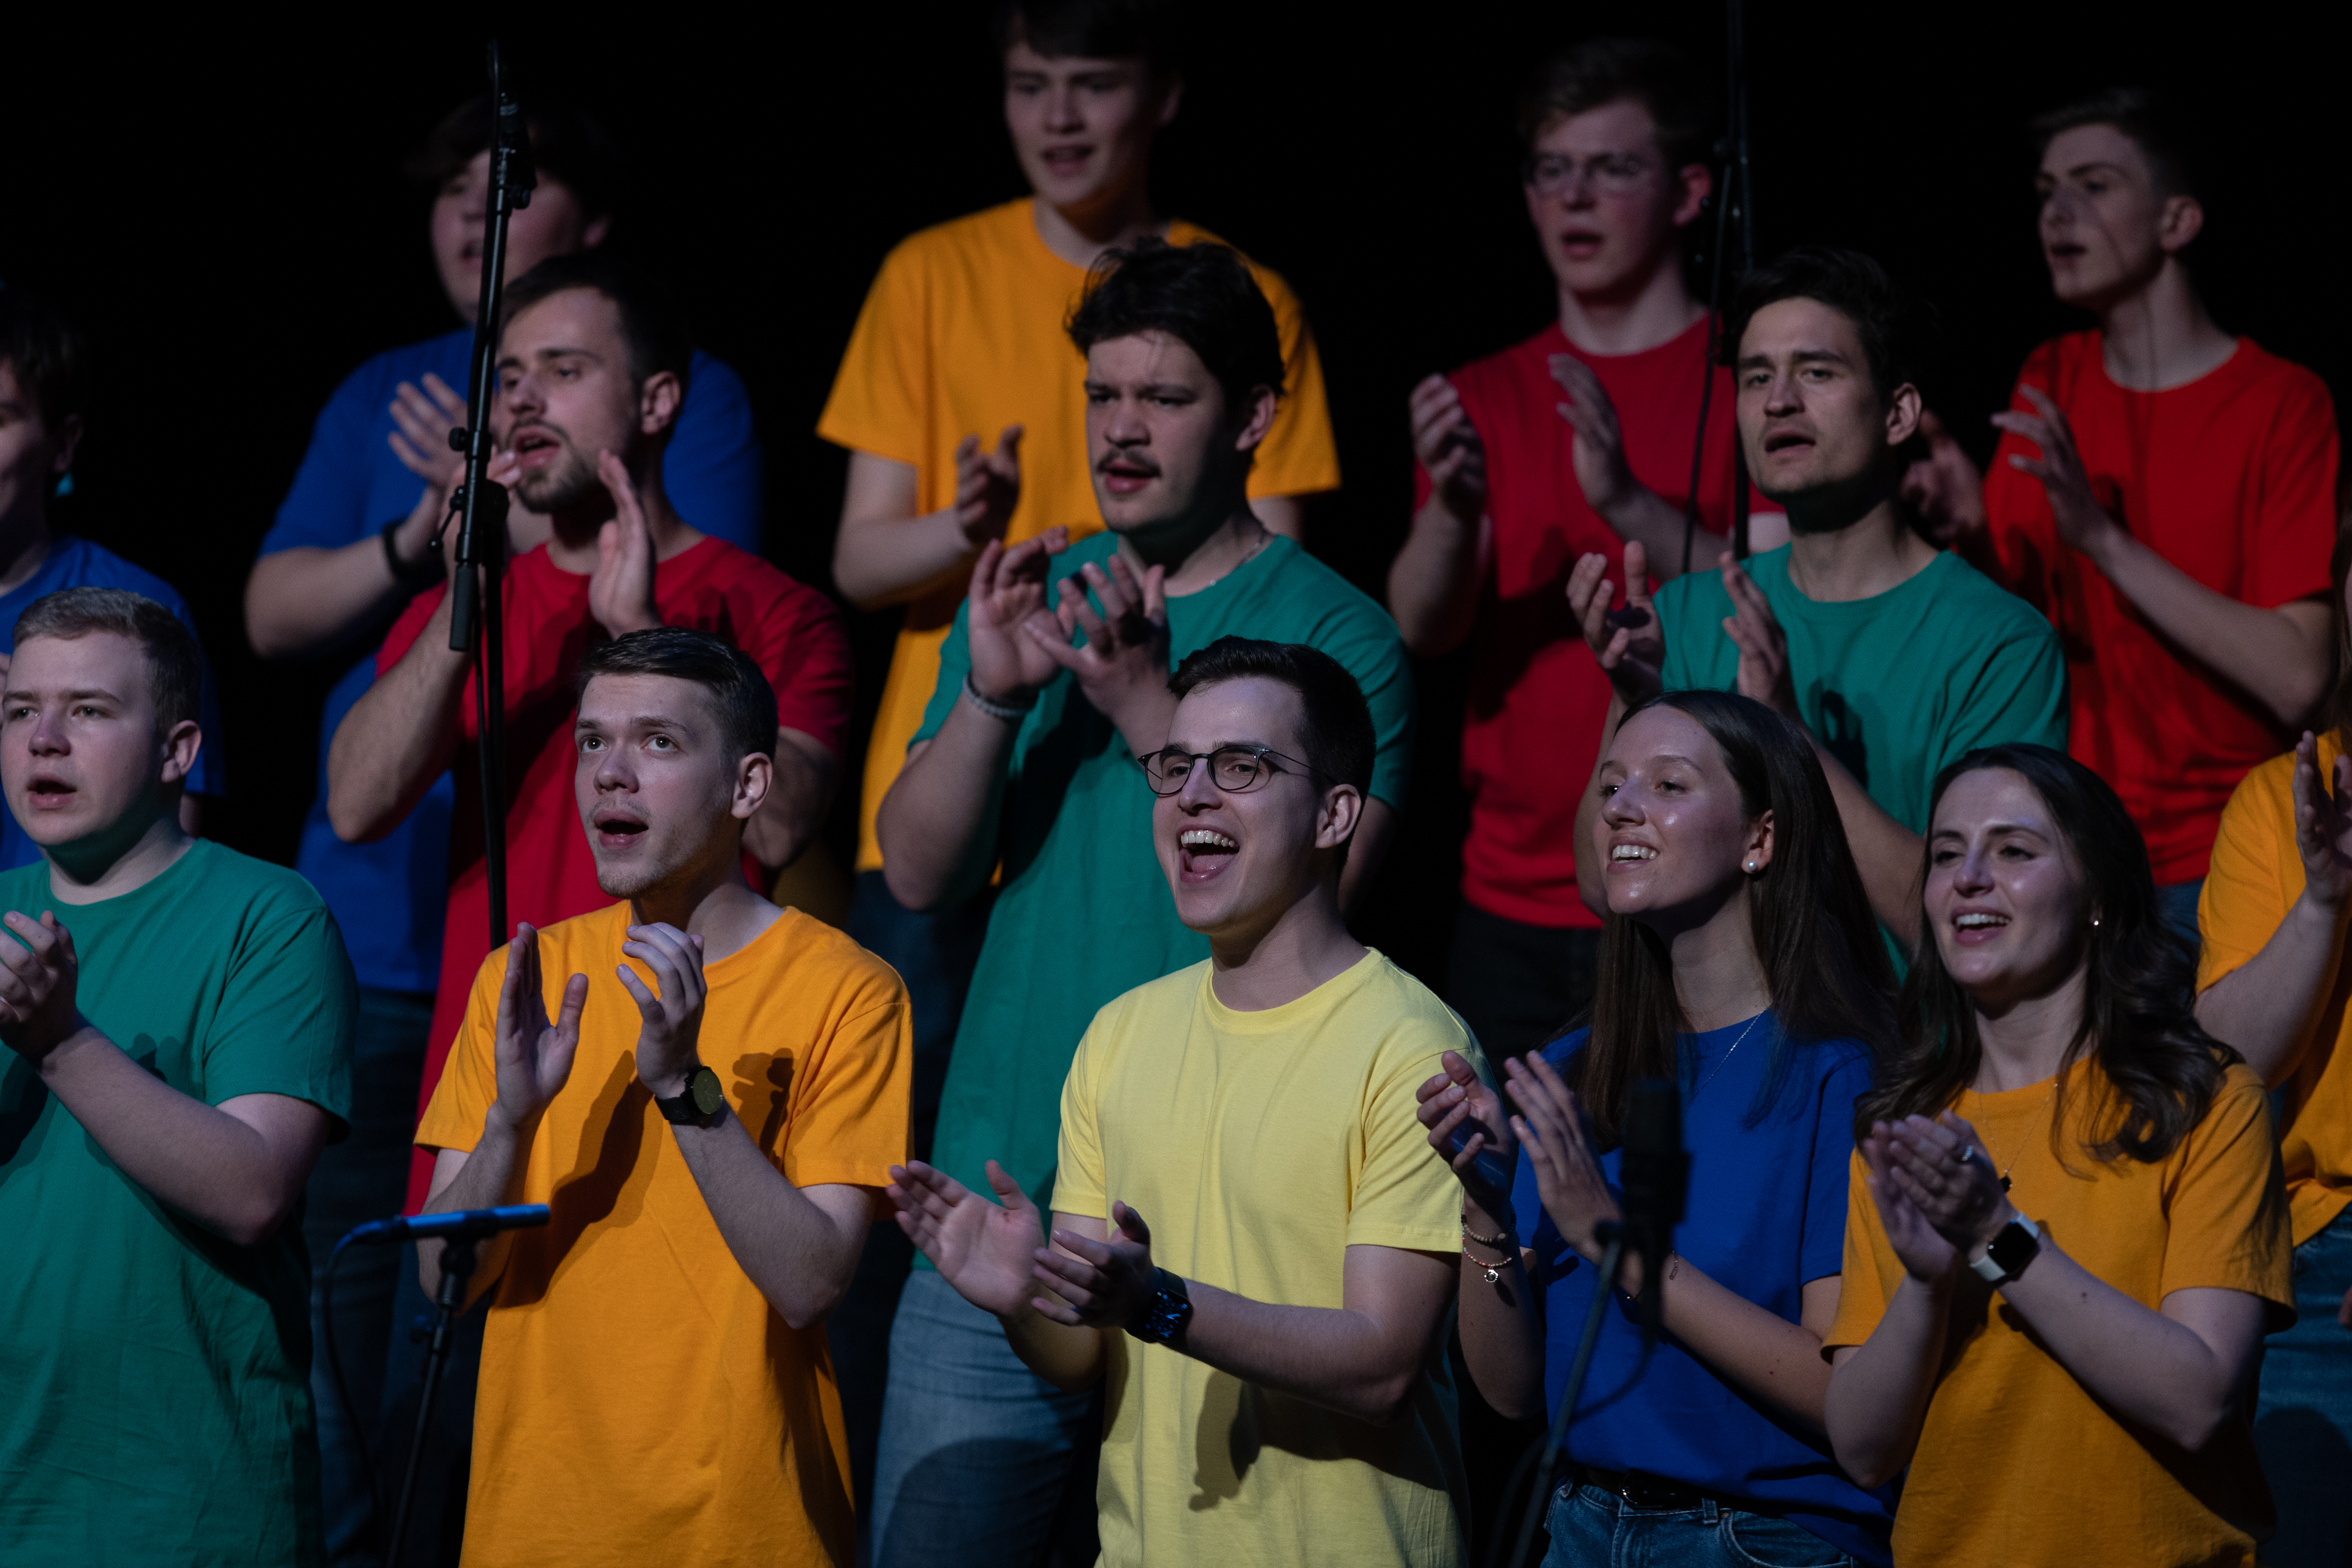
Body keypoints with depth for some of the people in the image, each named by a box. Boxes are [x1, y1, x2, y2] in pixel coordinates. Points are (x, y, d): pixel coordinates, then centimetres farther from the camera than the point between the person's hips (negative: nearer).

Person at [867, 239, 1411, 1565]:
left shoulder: (1335, 633, -2)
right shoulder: (1033, 599, 12)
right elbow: (919, 872, 3)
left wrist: (1145, 700, -21)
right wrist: (993, 694, -14)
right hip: (1001, 1191, 4)